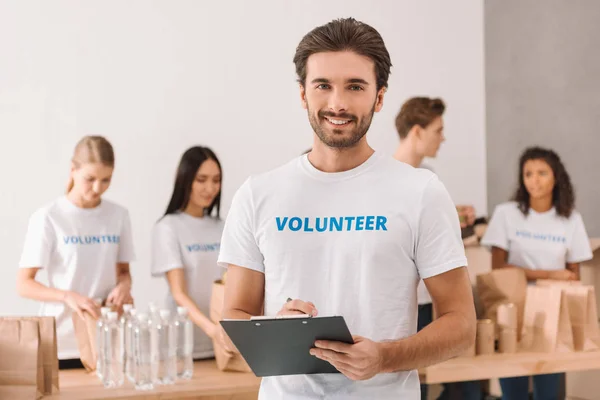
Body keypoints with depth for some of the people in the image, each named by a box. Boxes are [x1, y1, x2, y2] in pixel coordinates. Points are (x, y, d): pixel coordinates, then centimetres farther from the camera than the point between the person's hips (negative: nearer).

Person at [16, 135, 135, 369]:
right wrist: (67, 296, -26)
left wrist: (124, 286, -9)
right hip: (62, 344, -3)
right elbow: (24, 284, -9)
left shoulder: (119, 215, 3)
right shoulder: (48, 218, -8)